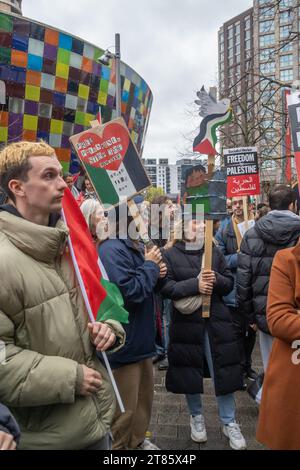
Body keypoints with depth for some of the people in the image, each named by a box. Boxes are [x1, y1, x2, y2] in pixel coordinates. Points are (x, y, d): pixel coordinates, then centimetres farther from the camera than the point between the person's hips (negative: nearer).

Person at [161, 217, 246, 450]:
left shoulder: (215, 252, 6)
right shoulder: (171, 255, -2)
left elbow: (230, 283, 7)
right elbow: (166, 287, -11)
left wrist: (216, 279, -14)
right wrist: (195, 284, -21)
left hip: (217, 321, 2)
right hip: (186, 322, -1)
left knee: (223, 370, 6)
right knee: (190, 371, 11)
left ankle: (229, 422, 27)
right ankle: (196, 416, 35)